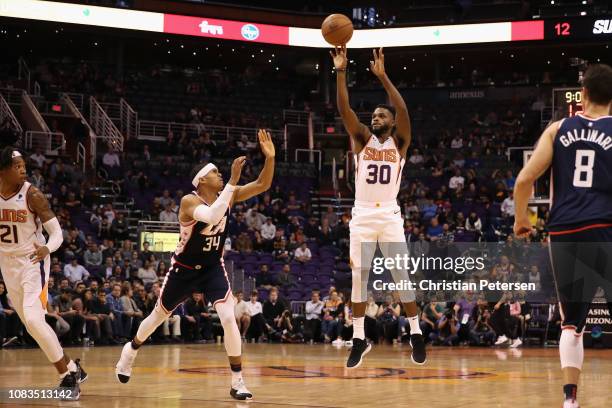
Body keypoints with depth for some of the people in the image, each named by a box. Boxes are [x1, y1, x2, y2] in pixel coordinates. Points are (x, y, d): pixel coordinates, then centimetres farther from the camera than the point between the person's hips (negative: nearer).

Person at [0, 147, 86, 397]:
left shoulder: (32, 195, -16)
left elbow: (56, 231, -14)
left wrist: (47, 248, -34)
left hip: (33, 262, -5)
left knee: (33, 319, -21)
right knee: (31, 324, 11)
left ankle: (68, 375, -9)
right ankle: (71, 369, 26)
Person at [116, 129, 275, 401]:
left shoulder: (228, 195, -8)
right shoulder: (189, 201, -25)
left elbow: (263, 185, -12)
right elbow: (211, 217, -45)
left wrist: (270, 158, -29)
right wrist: (233, 181, -45)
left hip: (213, 268, 3)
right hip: (184, 269, -3)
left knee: (229, 318, -18)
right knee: (158, 316, 17)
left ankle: (237, 382, -11)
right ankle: (130, 351, 47)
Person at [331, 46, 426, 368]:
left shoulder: (399, 142, 3)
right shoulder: (363, 140, 8)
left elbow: (403, 111, -15)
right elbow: (344, 110, -6)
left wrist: (383, 77, -23)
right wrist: (341, 73, -17)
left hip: (390, 217, -2)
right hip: (362, 217, 2)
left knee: (401, 276, -2)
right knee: (359, 277, 0)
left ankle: (416, 334, 8)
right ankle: (359, 338, 5)